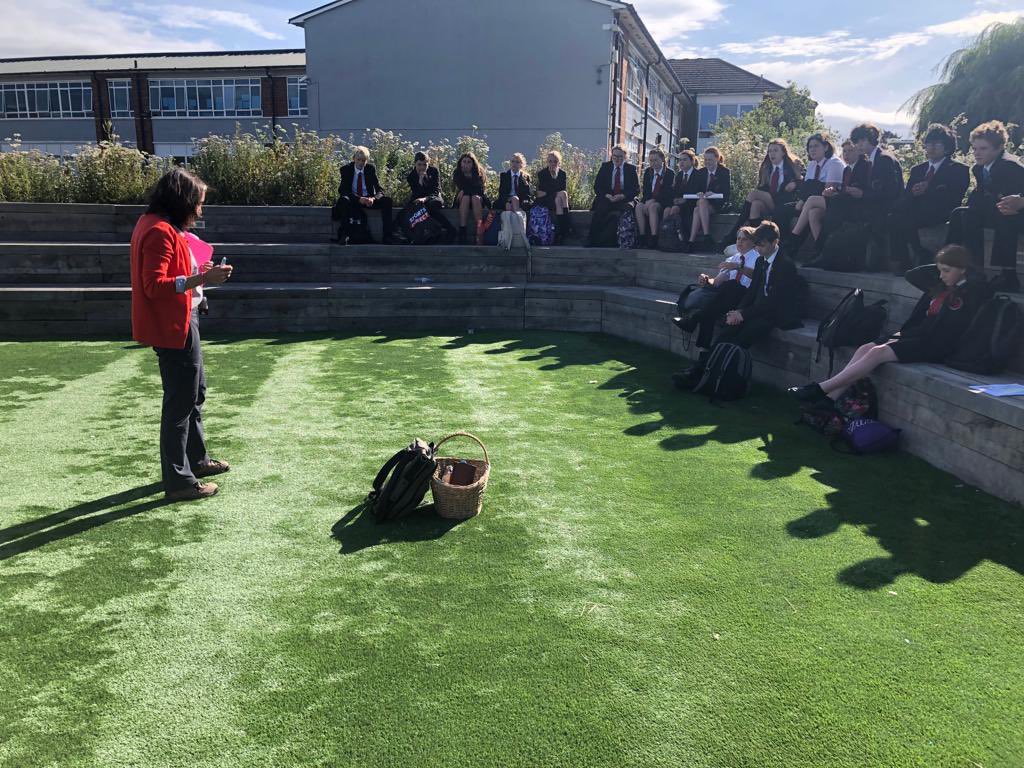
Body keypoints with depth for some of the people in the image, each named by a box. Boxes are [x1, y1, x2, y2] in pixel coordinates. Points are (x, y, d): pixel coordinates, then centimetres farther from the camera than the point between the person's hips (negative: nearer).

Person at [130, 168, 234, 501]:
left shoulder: (158, 225, 12)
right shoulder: (160, 231, -20)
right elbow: (155, 286, -26)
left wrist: (197, 272, 9)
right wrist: (201, 278, -29)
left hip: (180, 322, 11)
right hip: (172, 326, -11)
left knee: (195, 391, 21)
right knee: (180, 402, -3)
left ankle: (196, 459, 36)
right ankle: (179, 480, 7)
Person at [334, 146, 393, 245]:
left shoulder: (371, 168, 2)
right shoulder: (346, 169, -4)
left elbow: (380, 190, -3)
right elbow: (344, 190, -14)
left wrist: (373, 198, -28)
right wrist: (359, 199, -32)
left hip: (369, 199, 2)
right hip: (353, 200, -2)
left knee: (387, 200, -23)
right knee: (344, 200, -37)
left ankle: (387, 236, -25)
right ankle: (343, 236, -36)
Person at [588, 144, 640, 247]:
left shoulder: (631, 168, 9)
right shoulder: (605, 166, 13)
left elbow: (636, 189, 3)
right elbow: (597, 186, 8)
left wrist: (622, 196, -14)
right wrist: (607, 195, -11)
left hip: (625, 199, -1)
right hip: (606, 198, 1)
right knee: (598, 212, -32)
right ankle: (592, 243, -30)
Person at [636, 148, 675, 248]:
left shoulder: (670, 173, 0)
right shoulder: (648, 172, 16)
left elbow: (668, 192, -8)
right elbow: (645, 190, 11)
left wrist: (654, 200, -21)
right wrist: (647, 200, -11)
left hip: (663, 202, -4)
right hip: (648, 201, 4)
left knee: (652, 206, -36)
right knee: (639, 205, -28)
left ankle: (654, 238, -42)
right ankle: (642, 237, -32)